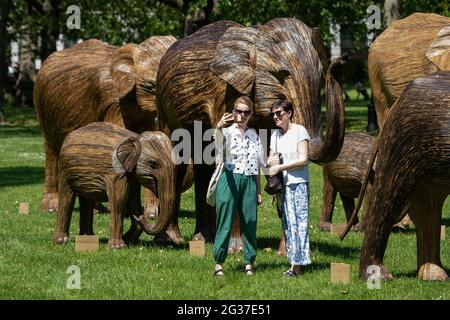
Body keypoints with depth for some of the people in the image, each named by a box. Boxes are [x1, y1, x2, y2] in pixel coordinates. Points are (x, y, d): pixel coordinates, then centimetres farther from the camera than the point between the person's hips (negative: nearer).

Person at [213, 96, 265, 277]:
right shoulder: (228, 131, -1)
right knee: (225, 222, -4)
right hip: (230, 178, -5)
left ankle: (249, 263, 11)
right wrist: (218, 128, -51)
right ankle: (218, 263, -2)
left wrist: (258, 190, 16)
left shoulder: (253, 135, 15)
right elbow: (219, 143, -28)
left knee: (250, 222, 4)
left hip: (249, 181, 5)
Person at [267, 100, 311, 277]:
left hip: (298, 183, -7)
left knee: (298, 221, -8)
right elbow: (270, 159, 20)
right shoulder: (275, 135, 14)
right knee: (287, 222, 5)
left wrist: (279, 167, -13)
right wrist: (271, 162, -5)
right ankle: (293, 261, 8)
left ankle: (297, 264, -10)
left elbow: (303, 160, -11)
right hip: (283, 184, 7)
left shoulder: (299, 131, -5)